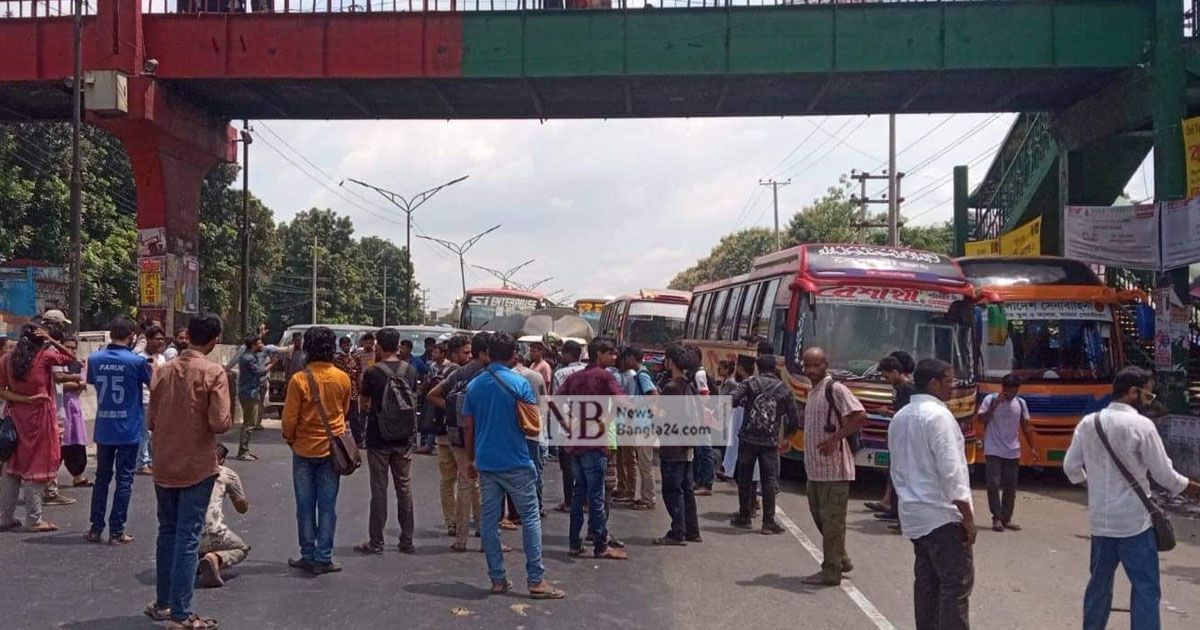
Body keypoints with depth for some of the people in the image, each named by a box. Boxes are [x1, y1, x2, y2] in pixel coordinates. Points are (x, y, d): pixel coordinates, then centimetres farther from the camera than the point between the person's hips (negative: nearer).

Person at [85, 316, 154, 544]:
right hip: (129, 430, -4)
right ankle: (116, 531, 6)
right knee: (124, 480, 4)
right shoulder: (137, 361, -13)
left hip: (103, 430, 4)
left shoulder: (95, 359, -2)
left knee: (101, 478, 14)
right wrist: (153, 368, 20)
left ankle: (96, 529, 16)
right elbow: (153, 385, 3)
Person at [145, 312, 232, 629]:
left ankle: (162, 603, 26)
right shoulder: (214, 373, -13)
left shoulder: (163, 370, 2)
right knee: (188, 538, -2)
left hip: (164, 466, 5)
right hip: (197, 468, -5)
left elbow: (152, 421, 7)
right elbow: (219, 423, -19)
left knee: (167, 532, 18)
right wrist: (230, 418, 2)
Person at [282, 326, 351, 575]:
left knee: (305, 506, 9)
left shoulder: (299, 380, -14)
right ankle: (323, 558, 7)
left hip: (304, 449, -2)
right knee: (327, 506, 6)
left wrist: (290, 439, 10)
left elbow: (289, 417, -9)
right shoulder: (343, 379, -4)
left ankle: (308, 556, 14)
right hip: (332, 449, 2)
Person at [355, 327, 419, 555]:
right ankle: (407, 541, 14)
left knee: (379, 489, 2)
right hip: (404, 439, 3)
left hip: (379, 439, -3)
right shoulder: (410, 370, 0)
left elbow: (364, 404, 1)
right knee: (404, 488, 10)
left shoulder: (372, 373, -10)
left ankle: (376, 542, 6)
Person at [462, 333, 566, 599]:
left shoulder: (474, 385, 4)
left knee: (490, 519, 8)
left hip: (485, 463, 4)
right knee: (530, 518, 3)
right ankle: (536, 580, 1)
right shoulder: (520, 383, -10)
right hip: (516, 462, -4)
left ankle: (497, 579, 10)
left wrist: (472, 459, 16)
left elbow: (468, 426, 7)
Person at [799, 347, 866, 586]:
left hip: (834, 468, -10)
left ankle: (831, 572, 3)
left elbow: (860, 415, -22)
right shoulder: (813, 392, 16)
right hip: (815, 468, 10)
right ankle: (841, 560, 30)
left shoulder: (835, 389, -13)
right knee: (819, 515, 17)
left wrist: (835, 438, -25)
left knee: (832, 520, -3)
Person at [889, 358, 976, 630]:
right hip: (942, 515, -8)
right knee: (956, 583, -6)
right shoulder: (938, 416, -14)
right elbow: (951, 470, -18)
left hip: (914, 514, 9)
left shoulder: (899, 418, 12)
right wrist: (967, 516, -15)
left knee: (926, 581, 11)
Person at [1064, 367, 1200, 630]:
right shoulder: (1141, 425, -13)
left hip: (1100, 519, 6)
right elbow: (1163, 473, -9)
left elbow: (1071, 467, 8)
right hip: (1134, 521, -6)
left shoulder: (1088, 423, 2)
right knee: (1146, 589, -2)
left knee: (1099, 582, 19)